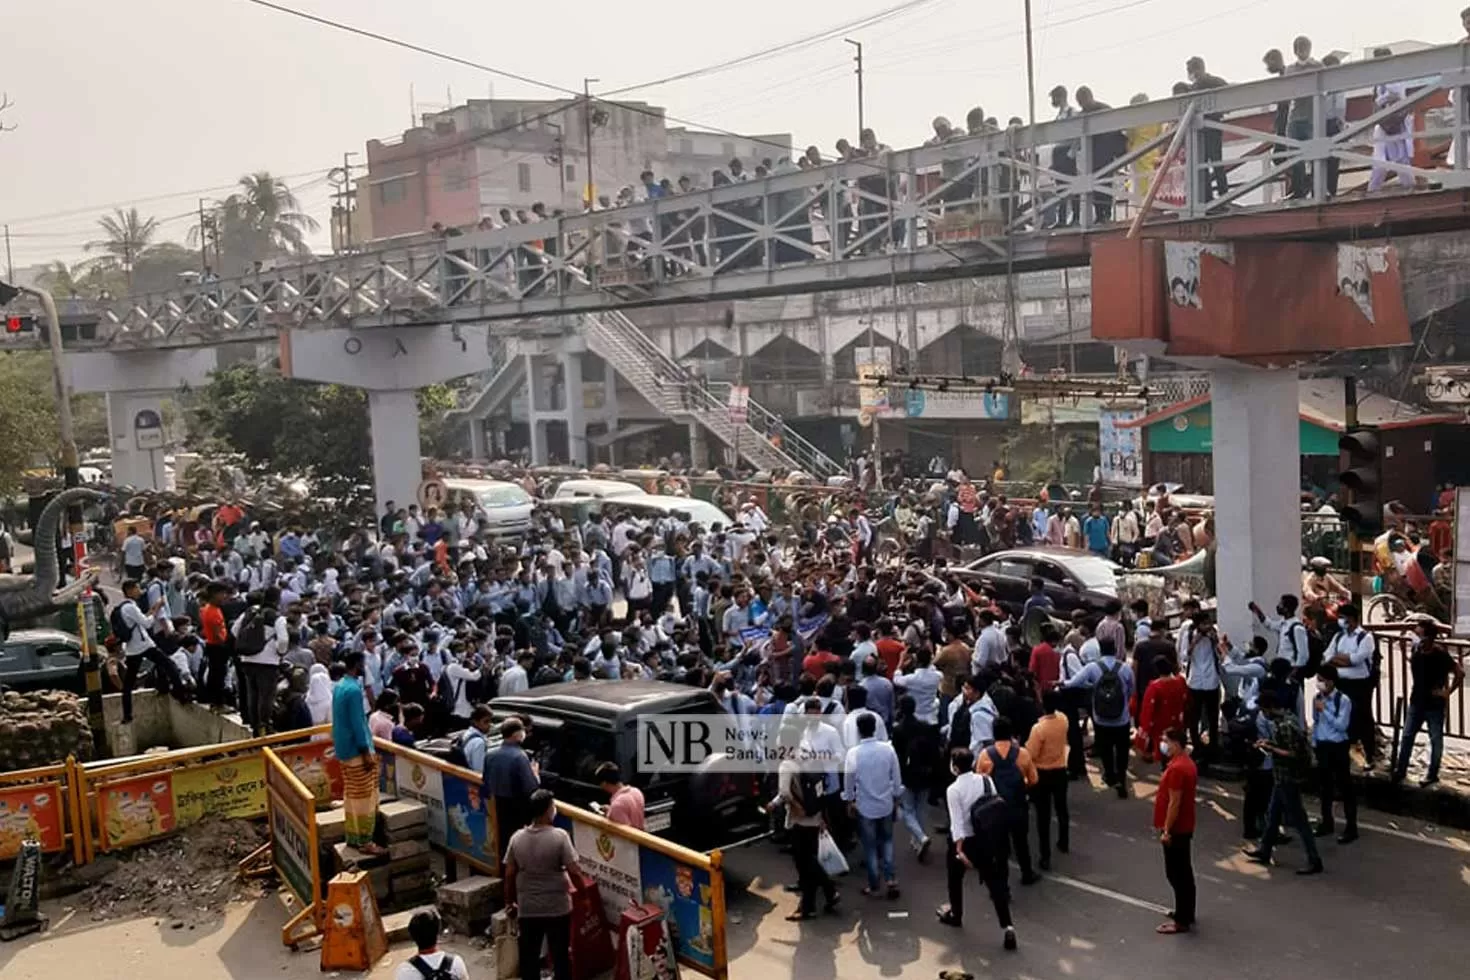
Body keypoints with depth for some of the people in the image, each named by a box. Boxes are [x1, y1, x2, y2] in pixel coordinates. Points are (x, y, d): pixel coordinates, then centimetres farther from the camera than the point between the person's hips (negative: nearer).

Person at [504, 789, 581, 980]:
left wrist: (510, 902, 16)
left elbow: (510, 874, 2)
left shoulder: (517, 838, -3)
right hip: (557, 907, -3)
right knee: (560, 953, 9)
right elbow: (574, 871, -15)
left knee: (528, 954, 13)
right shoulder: (559, 836, -15)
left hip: (527, 908, 3)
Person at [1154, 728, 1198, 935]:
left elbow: (1174, 803, -24)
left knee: (1176, 874, -2)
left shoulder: (1176, 768, -24)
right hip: (1184, 827, 10)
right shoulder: (1187, 762, 8)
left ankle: (1181, 921, 3)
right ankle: (1186, 913, 28)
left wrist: (1166, 830, -19)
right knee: (1183, 872, 18)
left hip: (1175, 829, -10)